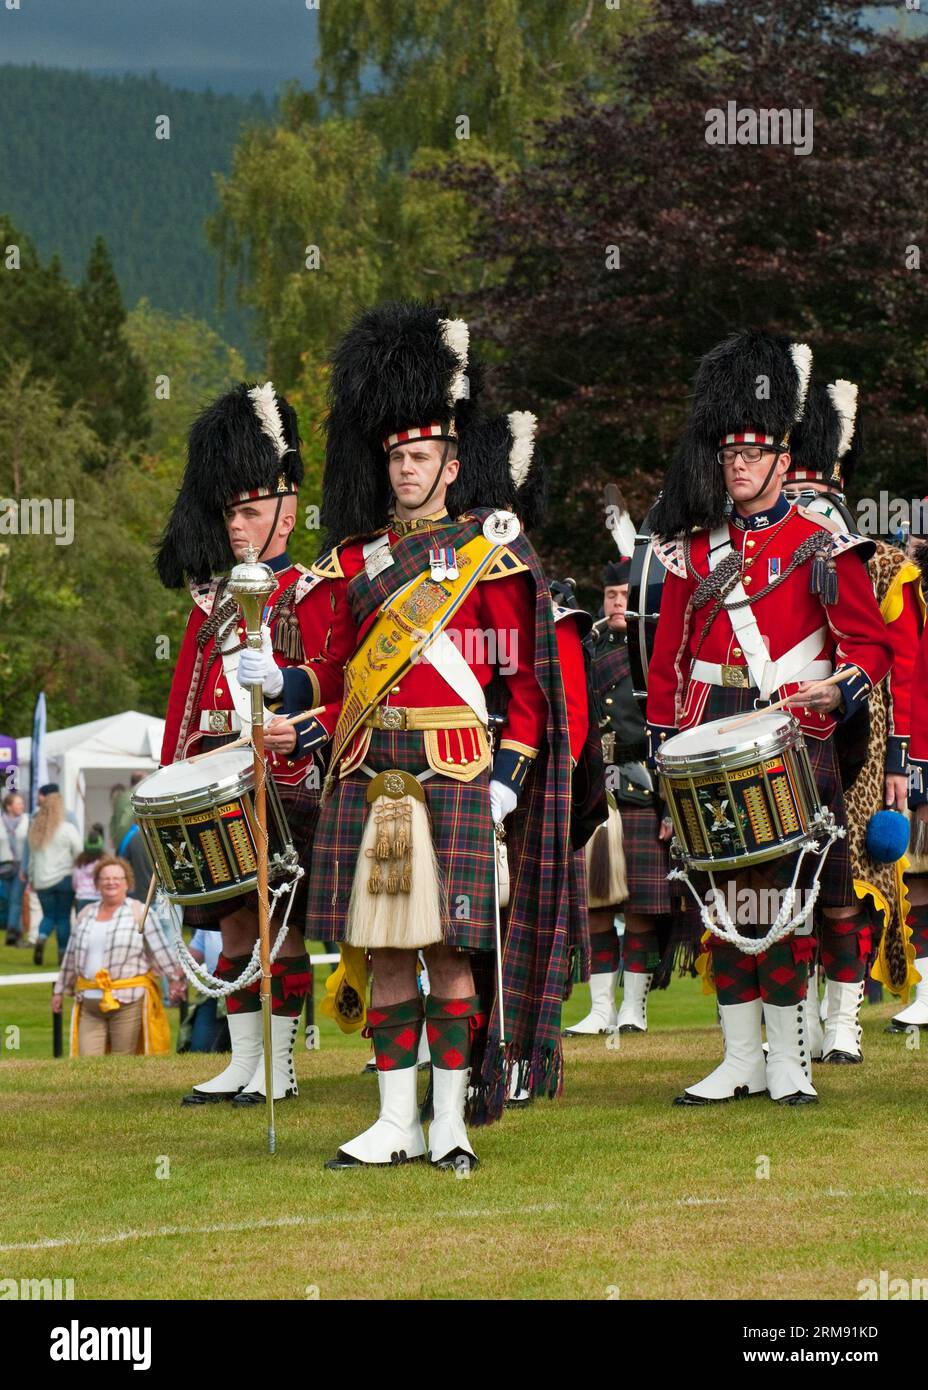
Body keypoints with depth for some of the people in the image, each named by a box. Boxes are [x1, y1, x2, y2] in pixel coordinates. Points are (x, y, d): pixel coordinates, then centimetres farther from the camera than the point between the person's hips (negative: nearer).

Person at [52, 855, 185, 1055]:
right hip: (89, 1002, 4)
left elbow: (160, 950, -2)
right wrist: (60, 990, 24)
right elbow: (71, 956, 22)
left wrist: (176, 978, -6)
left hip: (128, 1001, -4)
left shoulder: (138, 913, 1)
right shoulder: (86, 914, 15)